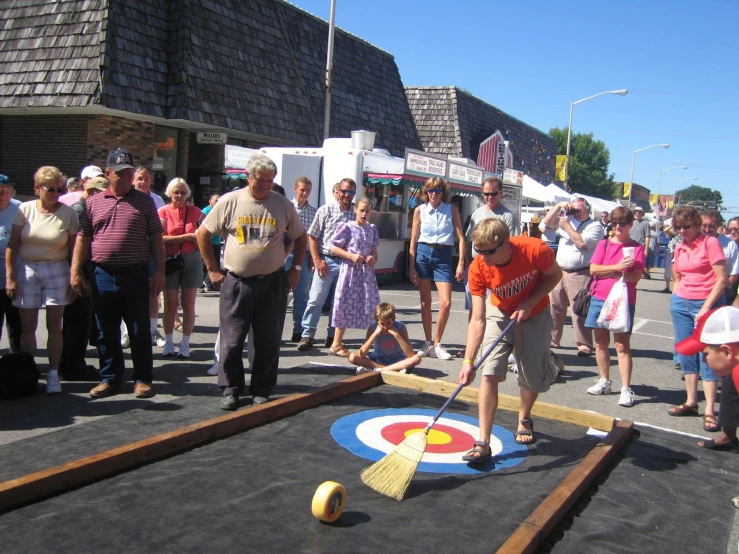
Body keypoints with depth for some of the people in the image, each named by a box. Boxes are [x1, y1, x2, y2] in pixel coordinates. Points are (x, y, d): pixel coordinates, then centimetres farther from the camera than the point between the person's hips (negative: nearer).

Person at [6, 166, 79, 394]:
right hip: (26, 270, 1)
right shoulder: (25, 210, -1)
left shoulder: (68, 213, -4)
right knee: (27, 326, 5)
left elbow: (74, 249, -2)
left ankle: (53, 374, 9)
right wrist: (9, 277, -3)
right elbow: (12, 245, 0)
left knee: (54, 326, 1)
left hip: (56, 270, -1)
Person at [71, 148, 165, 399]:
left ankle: (143, 379, 15)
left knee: (140, 331, 4)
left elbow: (156, 239, 3)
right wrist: (75, 272, 1)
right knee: (107, 333, 11)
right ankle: (109, 379, 22)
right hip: (102, 276, 2)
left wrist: (159, 272, -3)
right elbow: (82, 238, 8)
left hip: (136, 275, -2)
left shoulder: (144, 202, 4)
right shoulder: (93, 202, 9)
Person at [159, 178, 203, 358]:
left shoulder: (195, 212, 4)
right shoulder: (163, 212, 0)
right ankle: (168, 342, 16)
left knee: (188, 304, 4)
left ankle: (185, 343, 12)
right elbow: (161, 238, -10)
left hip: (192, 260, 1)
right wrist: (186, 237, -14)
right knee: (170, 304, 4)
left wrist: (201, 240, -13)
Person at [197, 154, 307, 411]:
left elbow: (301, 237, 15)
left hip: (272, 283, 1)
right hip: (236, 282, -1)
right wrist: (213, 270, 2)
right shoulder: (230, 201, -1)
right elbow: (203, 234, 5)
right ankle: (231, 390, 17)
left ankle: (261, 390, 19)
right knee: (231, 340, 2)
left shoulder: (283, 204, 4)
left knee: (268, 341, 5)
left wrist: (296, 269, 8)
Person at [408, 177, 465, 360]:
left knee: (446, 303, -10)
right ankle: (428, 343, 19)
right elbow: (413, 240, 5)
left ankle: (436, 344, 5)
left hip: (443, 255, -1)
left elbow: (460, 237, 0)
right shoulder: (420, 210, 4)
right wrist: (412, 267, 1)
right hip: (423, 253, 1)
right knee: (425, 302, 7)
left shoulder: (451, 209, 2)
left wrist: (461, 264, -8)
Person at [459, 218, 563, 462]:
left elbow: (555, 275, -9)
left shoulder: (535, 250, -32)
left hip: (535, 315, 0)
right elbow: (478, 320, -27)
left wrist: (530, 303, -22)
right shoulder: (478, 269, -28)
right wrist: (468, 361, -35)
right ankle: (483, 443, -9)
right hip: (500, 314, 0)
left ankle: (524, 420, 37)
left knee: (533, 376, 4)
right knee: (490, 373, -14)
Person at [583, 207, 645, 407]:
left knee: (622, 345, -3)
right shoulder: (604, 244, 7)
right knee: (601, 343, 11)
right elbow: (593, 269, -4)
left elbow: (636, 276, -10)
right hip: (599, 299, 3)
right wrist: (617, 267, -16)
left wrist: (608, 273, -15)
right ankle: (604, 381, 25)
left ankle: (626, 389, -1)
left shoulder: (636, 248, 0)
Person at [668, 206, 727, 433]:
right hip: (681, 303, 6)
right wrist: (676, 300, 10)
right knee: (686, 353, 9)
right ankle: (691, 402, 19)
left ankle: (709, 411, -4)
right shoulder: (679, 247, 9)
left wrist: (706, 309, -16)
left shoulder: (710, 243, -9)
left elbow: (722, 279, -13)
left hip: (707, 304, -6)